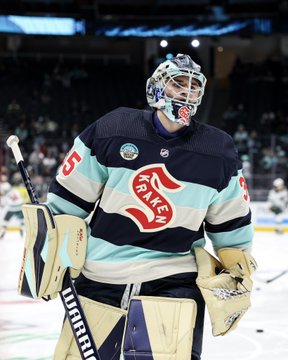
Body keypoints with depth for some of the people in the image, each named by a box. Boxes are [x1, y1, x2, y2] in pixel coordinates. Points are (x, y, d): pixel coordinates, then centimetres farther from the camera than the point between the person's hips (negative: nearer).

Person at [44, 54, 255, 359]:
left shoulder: (218, 152, -1)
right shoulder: (111, 131, -5)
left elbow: (232, 228, 10)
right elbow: (67, 199, 1)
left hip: (175, 281, 0)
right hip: (99, 277, 0)